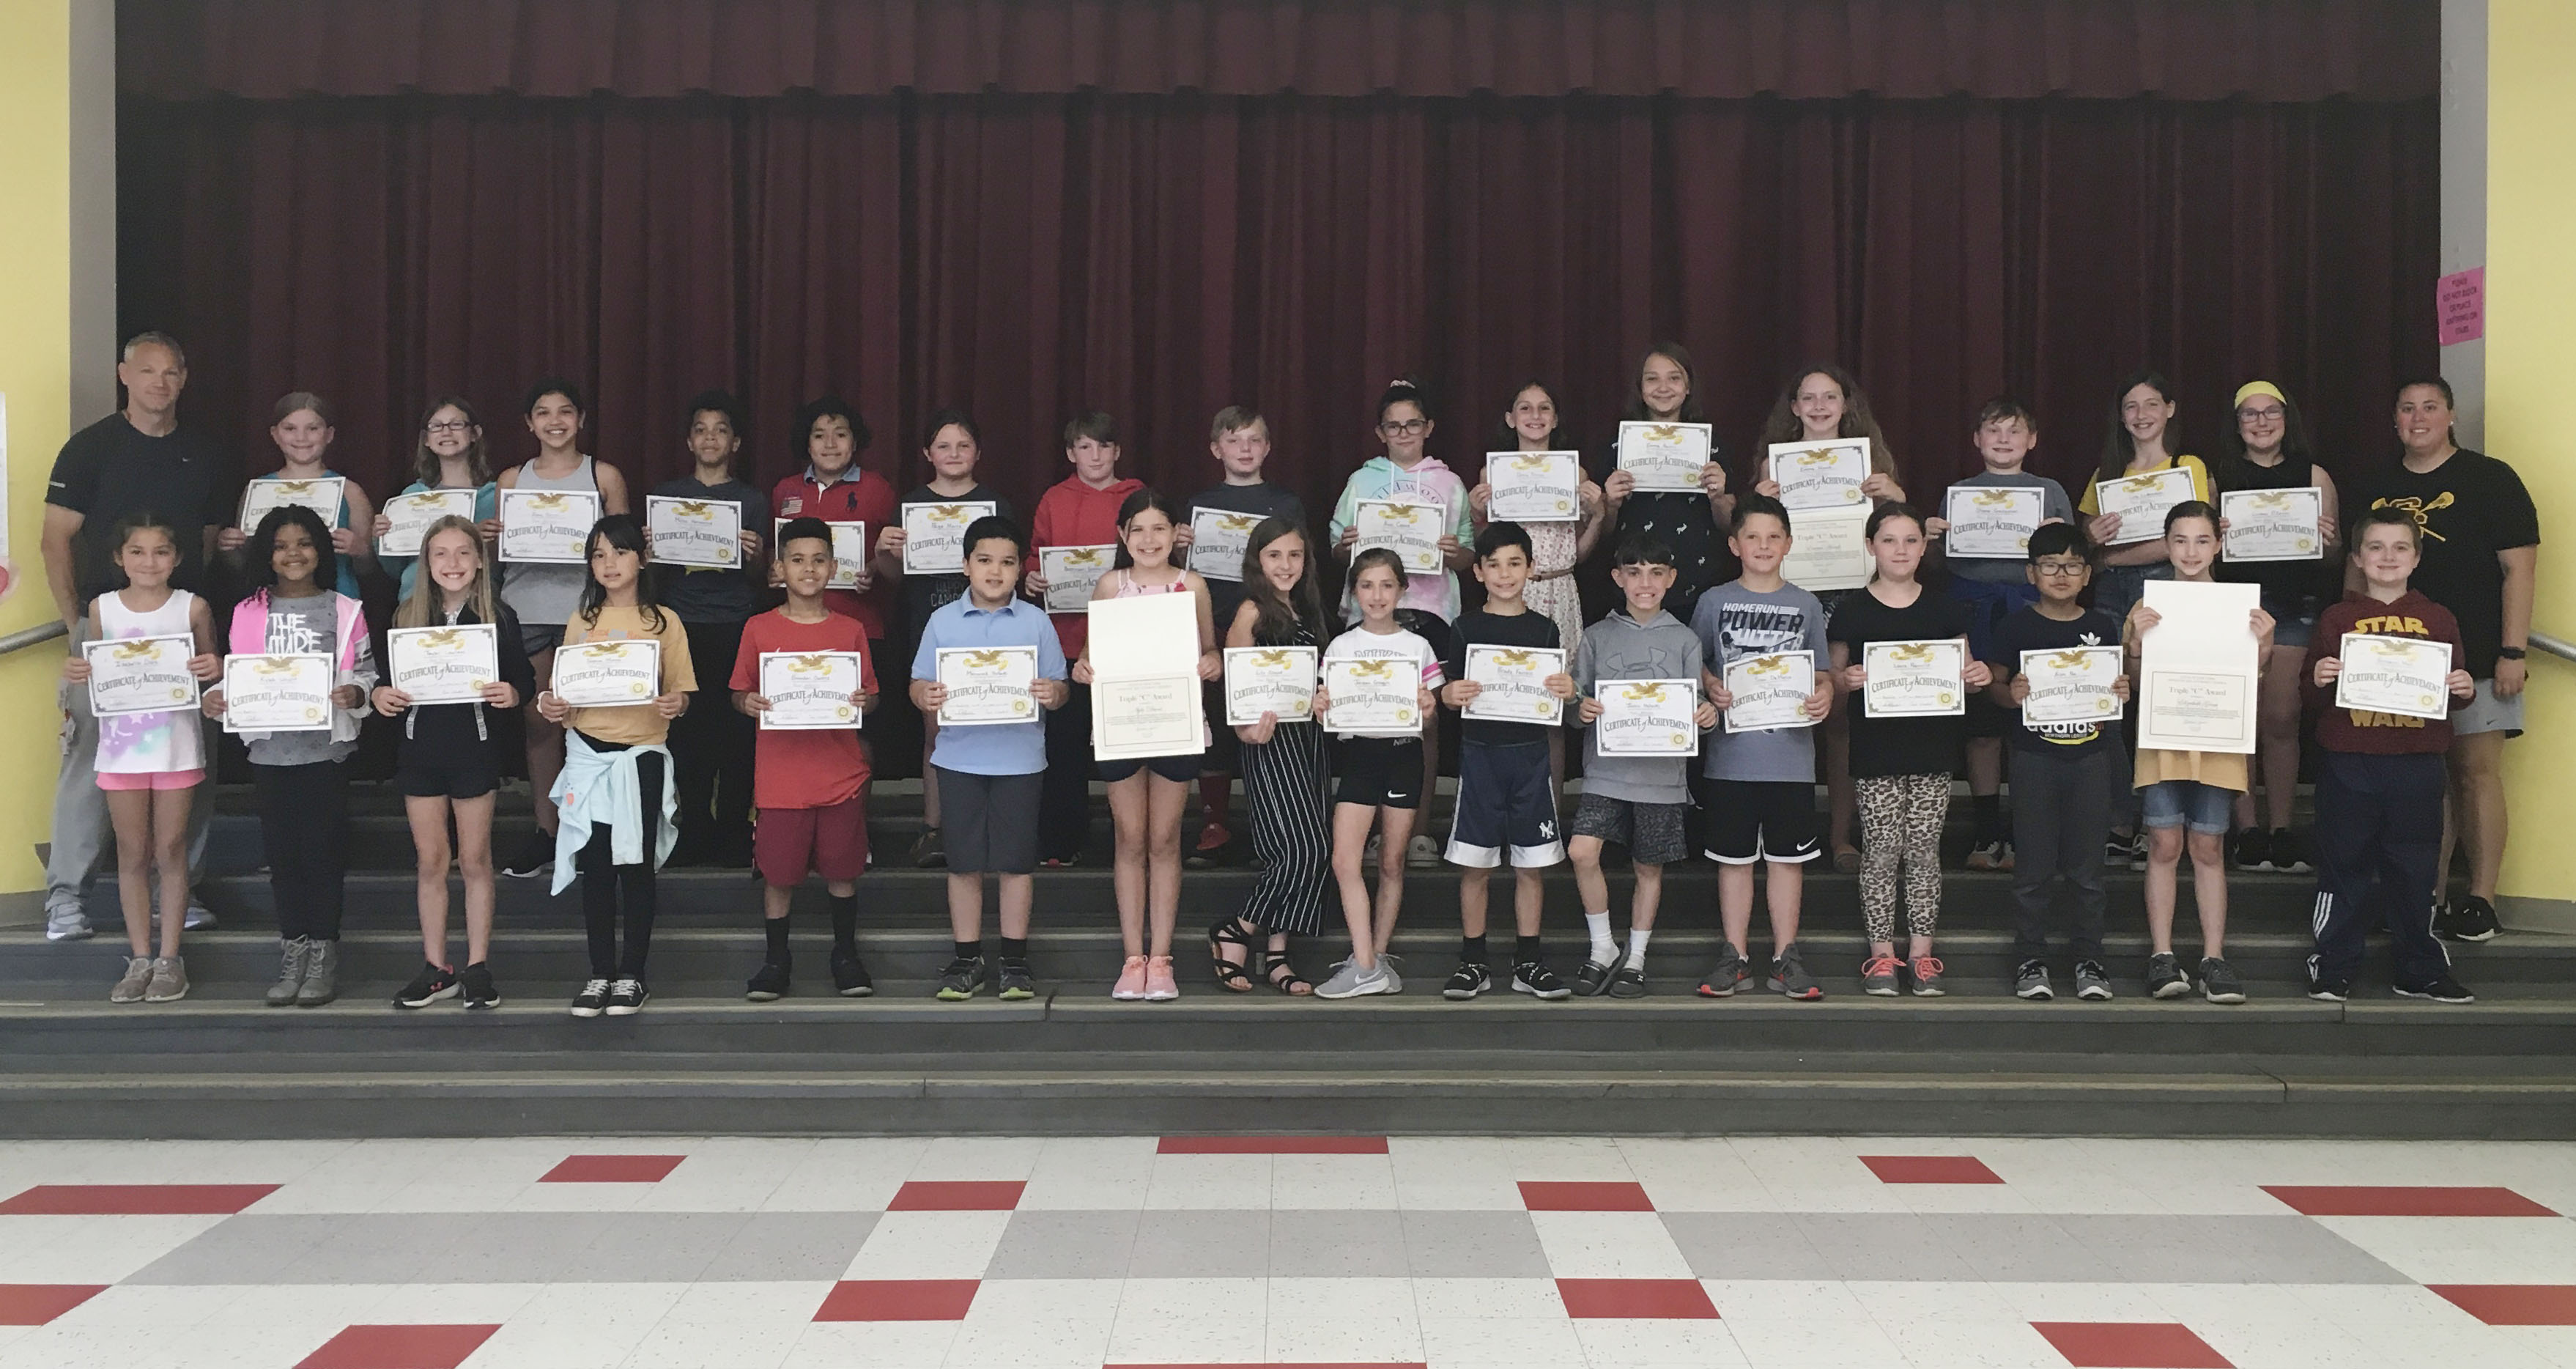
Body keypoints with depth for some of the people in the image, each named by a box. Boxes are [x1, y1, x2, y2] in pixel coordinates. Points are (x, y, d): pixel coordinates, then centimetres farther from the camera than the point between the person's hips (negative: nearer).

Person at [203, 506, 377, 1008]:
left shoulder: (344, 611, 2)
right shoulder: (249, 612, 8)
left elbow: (367, 674, 2)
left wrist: (355, 694, -18)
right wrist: (216, 697, -7)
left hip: (326, 746, -2)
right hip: (270, 749, 3)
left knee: (323, 848, 0)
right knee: (281, 849, 7)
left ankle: (323, 953, 10)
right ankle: (293, 951, 17)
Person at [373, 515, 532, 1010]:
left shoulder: (498, 617, -2)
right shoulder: (408, 617, 4)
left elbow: (525, 678, 0)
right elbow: (387, 676, 9)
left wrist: (512, 694, -22)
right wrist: (381, 694, -13)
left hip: (475, 748, -2)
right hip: (420, 747, 2)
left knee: (475, 860, 6)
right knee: (430, 861, 8)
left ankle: (477, 967, 14)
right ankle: (435, 967, 17)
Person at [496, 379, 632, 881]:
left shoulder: (604, 476, 6)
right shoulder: (513, 479, 12)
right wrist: (490, 540, -5)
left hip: (583, 608, -2)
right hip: (525, 609, 2)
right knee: (538, 723, 4)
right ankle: (545, 831, 13)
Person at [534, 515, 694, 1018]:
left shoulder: (663, 622, 1)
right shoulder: (581, 621, 10)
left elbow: (682, 692, 0)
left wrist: (675, 704, -22)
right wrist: (551, 704, -8)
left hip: (641, 756, -3)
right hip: (587, 754, 3)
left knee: (636, 866, 2)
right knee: (594, 866, 6)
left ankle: (632, 975, 12)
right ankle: (600, 972, 16)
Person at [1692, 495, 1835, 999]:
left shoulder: (1805, 606, 7)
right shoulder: (1714, 602, 4)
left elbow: (1822, 672, 8)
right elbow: (1694, 662, 8)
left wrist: (1824, 695, -12)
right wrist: (1711, 687, -12)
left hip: (1791, 752, 1)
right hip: (1732, 752, 0)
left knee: (1787, 857, 6)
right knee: (1734, 857, 7)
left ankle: (1786, 958, 14)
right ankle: (1734, 956, 16)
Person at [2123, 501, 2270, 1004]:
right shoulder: (2148, 607, 6)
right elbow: (2134, 681, 2)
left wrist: (2263, 644, -10)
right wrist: (2136, 641, -14)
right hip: (2162, 740, 0)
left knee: (2209, 849, 4)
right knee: (2164, 847, -1)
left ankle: (2214, 957, 8)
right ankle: (2162, 955, 4)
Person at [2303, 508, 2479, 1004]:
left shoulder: (2438, 620, 9)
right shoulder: (2337, 619, 4)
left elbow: (2455, 690, 12)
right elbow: (2313, 700, 4)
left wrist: (2465, 691, -10)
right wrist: (2318, 681, -18)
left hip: (2417, 765, 1)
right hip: (2348, 763, -1)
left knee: (2414, 870, 9)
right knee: (2344, 866, 3)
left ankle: (2422, 972, 20)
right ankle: (2332, 969, 13)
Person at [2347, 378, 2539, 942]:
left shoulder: (2489, 479, -1)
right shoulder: (2375, 488, 13)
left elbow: (2519, 567, -5)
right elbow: (2356, 569, 18)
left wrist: (2511, 652, -11)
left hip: (2474, 656, -4)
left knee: (2477, 769, -4)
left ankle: (2480, 901, 1)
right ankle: (2425, 896, 13)